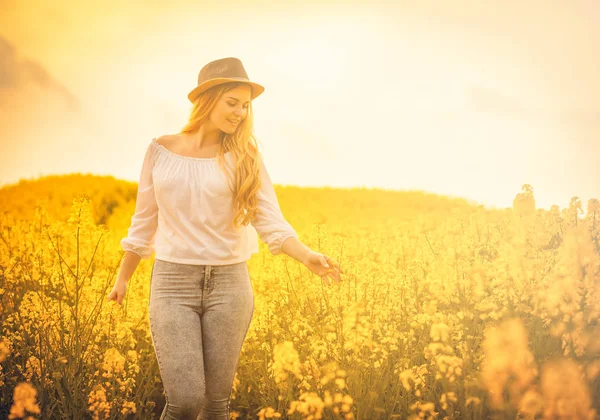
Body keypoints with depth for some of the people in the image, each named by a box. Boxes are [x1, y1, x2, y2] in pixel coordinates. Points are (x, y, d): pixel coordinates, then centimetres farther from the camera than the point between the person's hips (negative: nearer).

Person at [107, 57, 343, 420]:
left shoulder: (245, 156, 0)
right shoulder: (161, 150, 2)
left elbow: (271, 222, -7)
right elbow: (145, 220, 12)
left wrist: (307, 257, -24)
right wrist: (124, 277, 17)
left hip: (229, 284, 1)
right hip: (173, 283, 0)